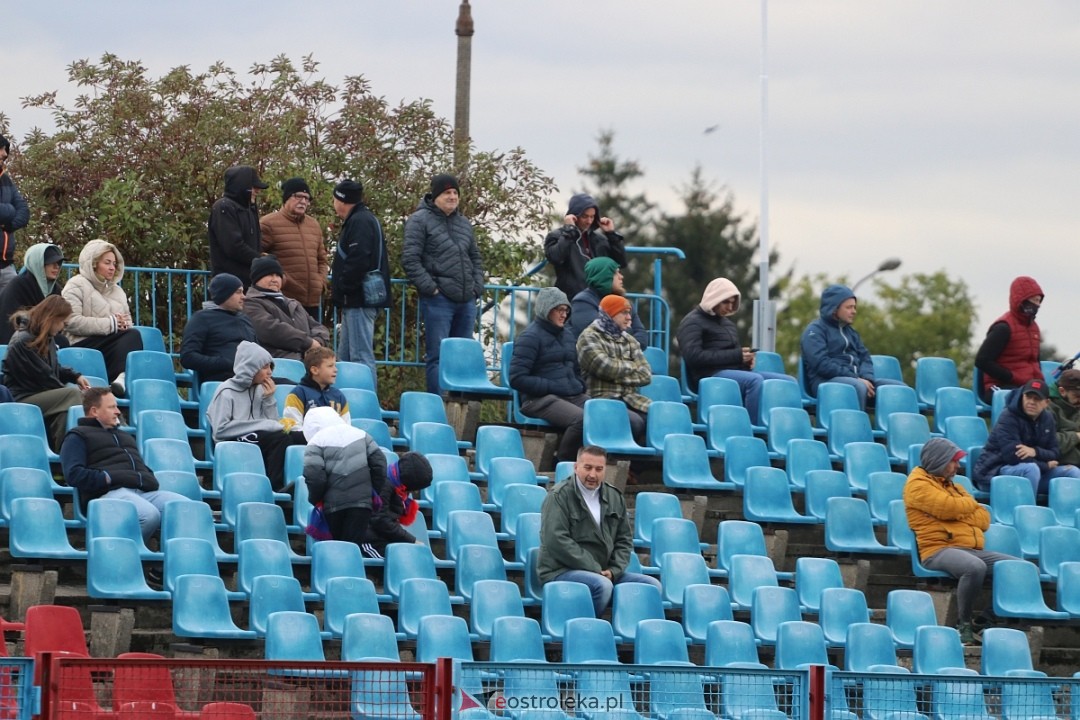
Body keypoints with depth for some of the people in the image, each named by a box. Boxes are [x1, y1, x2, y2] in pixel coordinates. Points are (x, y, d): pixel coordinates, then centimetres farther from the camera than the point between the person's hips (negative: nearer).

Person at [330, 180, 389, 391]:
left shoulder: (360, 222, -13)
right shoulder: (364, 219, 20)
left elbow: (358, 261, -24)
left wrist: (342, 286, -15)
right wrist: (339, 285, 15)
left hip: (360, 300, -11)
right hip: (357, 301, 11)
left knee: (361, 355, -11)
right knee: (345, 356, 15)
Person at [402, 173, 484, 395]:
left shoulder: (464, 223, 18)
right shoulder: (420, 221, -3)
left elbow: (475, 258, 26)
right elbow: (410, 259, -9)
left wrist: (477, 287, 11)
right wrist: (430, 287, -15)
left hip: (466, 301, 7)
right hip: (438, 300, -7)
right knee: (438, 356, -8)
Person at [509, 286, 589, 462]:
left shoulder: (567, 335, 23)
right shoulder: (530, 337, -1)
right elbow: (517, 379, -9)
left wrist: (580, 387, 14)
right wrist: (551, 387, -13)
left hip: (573, 396, 7)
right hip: (541, 400, -7)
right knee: (583, 419, -35)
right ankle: (563, 462, -15)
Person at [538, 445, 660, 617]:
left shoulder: (615, 498, 14)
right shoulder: (559, 496, -6)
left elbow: (624, 540, 17)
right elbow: (557, 541, -16)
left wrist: (614, 570, -4)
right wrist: (595, 570, -17)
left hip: (604, 572, 7)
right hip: (561, 571, -6)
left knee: (652, 586, -9)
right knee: (602, 585, -36)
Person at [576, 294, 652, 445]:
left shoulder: (629, 341, 19)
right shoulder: (589, 338, 1)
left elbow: (646, 375, 9)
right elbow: (606, 368, -14)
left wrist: (620, 376, -6)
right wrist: (632, 366, 3)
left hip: (630, 397, 6)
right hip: (603, 398, -6)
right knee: (635, 422, -31)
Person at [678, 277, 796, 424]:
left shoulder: (726, 323, 29)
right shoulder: (693, 322, 1)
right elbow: (693, 356, -14)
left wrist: (746, 357, 6)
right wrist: (736, 356, -17)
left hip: (737, 371, 9)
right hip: (710, 376, -9)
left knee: (789, 382, -7)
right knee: (755, 380, -36)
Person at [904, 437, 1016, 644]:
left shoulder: (952, 485, 26)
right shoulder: (918, 484, 1)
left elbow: (984, 519, 18)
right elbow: (949, 507, -14)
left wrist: (959, 512, -2)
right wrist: (969, 504, 8)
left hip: (973, 549, 8)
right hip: (939, 550, -8)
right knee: (975, 567, -40)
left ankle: (985, 620, -9)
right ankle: (964, 624, -21)